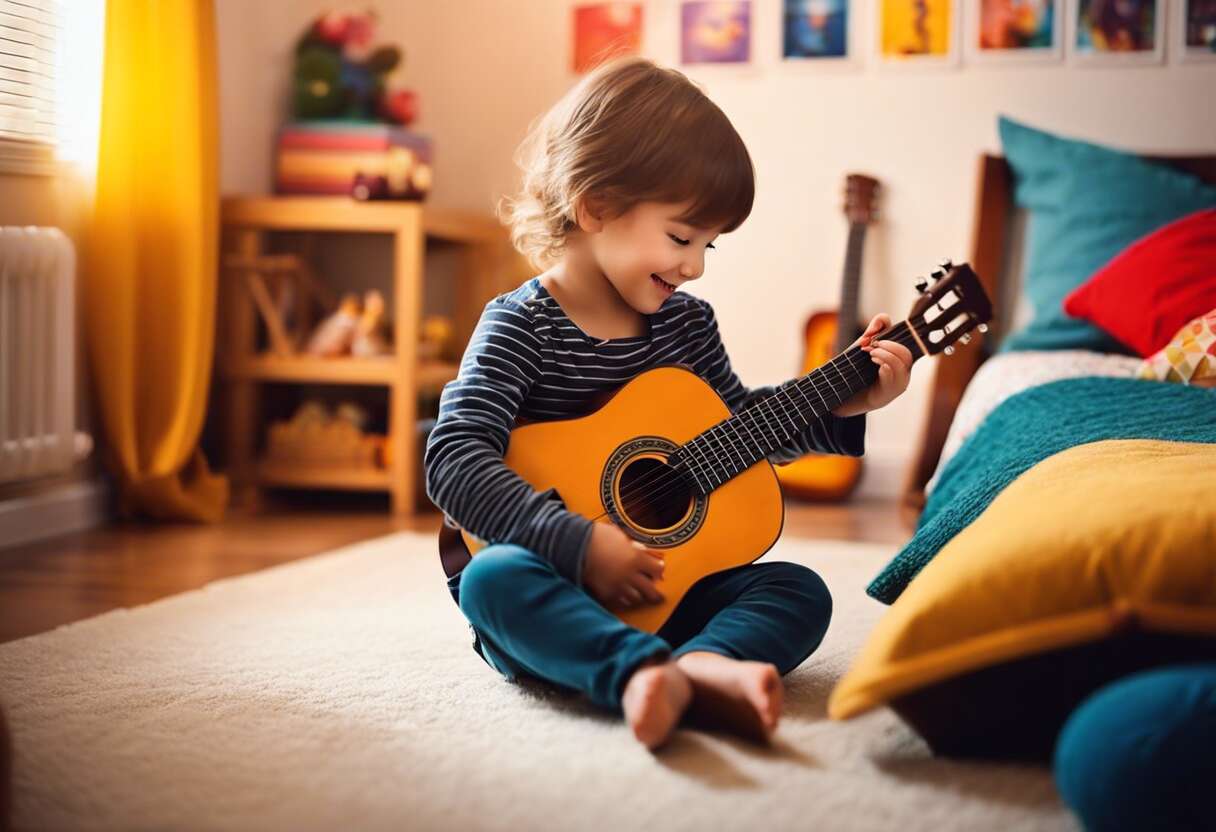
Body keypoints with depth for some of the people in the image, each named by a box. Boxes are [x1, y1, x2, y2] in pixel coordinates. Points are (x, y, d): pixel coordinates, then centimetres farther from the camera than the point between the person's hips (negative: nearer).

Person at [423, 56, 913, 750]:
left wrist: (842, 405, 8)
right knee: (492, 578, -35)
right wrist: (578, 545, -33)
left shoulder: (686, 322, 7)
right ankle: (644, 671, -52)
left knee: (800, 590, -13)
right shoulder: (522, 327, -12)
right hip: (554, 590, -5)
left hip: (662, 586, 6)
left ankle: (702, 666, -42)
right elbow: (454, 461, -25)